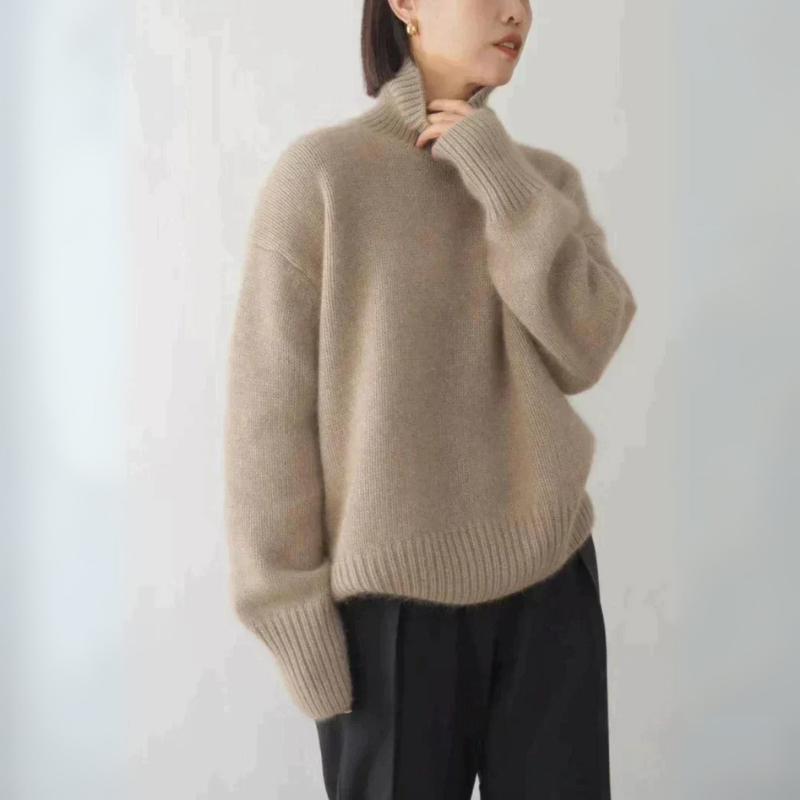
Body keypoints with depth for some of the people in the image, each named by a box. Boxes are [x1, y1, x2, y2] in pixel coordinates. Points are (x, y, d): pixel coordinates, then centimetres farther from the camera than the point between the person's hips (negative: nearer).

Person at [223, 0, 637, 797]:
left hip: (550, 579, 4)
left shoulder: (548, 179, 5)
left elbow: (583, 352, -9)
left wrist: (498, 175, -14)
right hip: (396, 597, -3)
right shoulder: (321, 171, -9)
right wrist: (295, 615, -9)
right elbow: (269, 411, -9)